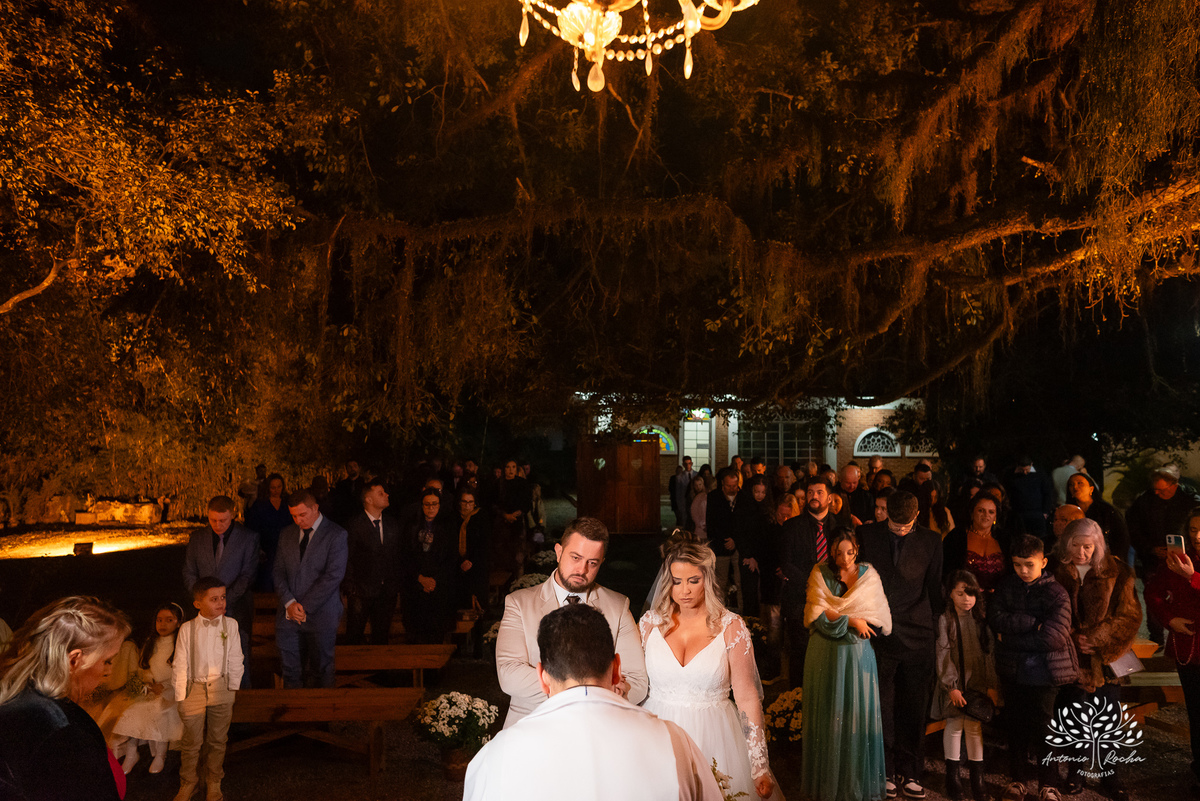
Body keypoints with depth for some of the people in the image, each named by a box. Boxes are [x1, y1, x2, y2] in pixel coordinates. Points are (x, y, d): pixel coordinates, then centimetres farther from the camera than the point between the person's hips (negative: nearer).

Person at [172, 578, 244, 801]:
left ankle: (213, 783, 32)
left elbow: (235, 661, 3)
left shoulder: (230, 625, -4)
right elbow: (180, 664, -3)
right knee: (191, 742, 9)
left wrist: (232, 691, 4)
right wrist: (181, 698, -2)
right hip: (194, 689, -1)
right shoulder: (187, 629, -8)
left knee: (217, 741, 13)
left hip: (221, 689, 1)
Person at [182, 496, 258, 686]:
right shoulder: (196, 538, 8)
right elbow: (189, 573, 10)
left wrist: (226, 599, -14)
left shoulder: (248, 538, -3)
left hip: (236, 608, -3)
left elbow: (247, 575, -6)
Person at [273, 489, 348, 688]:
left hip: (320, 615, -4)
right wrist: (289, 602, -6)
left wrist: (305, 606, -12)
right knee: (289, 671, 5)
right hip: (288, 615, 4)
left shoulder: (336, 535, -7)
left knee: (322, 670, 5)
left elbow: (334, 575, -13)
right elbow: (279, 571, 10)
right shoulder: (286, 534, 12)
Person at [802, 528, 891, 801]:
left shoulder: (869, 574, 2)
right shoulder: (819, 574, -2)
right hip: (826, 655, -1)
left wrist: (833, 614, -10)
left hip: (858, 655, 1)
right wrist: (851, 621, -19)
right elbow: (816, 616, -10)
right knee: (829, 717, 7)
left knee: (859, 715, 4)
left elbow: (880, 620, -2)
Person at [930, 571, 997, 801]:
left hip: (977, 681, 2)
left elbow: (990, 653, 5)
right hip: (954, 684, -2)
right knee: (954, 725, 2)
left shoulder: (980, 620, 4)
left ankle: (977, 777, 15)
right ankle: (952, 776, 15)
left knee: (974, 726, 3)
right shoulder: (945, 620, -5)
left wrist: (992, 685, 1)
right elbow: (943, 655, -7)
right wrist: (952, 686, -11)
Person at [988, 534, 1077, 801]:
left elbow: (1054, 636, -18)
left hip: (1044, 672, -3)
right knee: (1016, 726, 12)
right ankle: (1019, 778, 27)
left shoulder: (1056, 593, -8)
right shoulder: (1006, 586, 2)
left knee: (1043, 728, 3)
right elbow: (995, 618, -10)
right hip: (1012, 671, 3)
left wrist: (1009, 640, -11)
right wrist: (1034, 623, -19)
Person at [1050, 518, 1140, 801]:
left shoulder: (1116, 572, -2)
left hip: (1105, 657, 0)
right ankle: (1074, 773, 24)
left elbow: (1129, 616, -4)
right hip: (1070, 658, 0)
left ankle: (1111, 778, 23)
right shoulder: (1057, 572, -2)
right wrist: (1072, 639, -11)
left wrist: (1095, 639, -12)